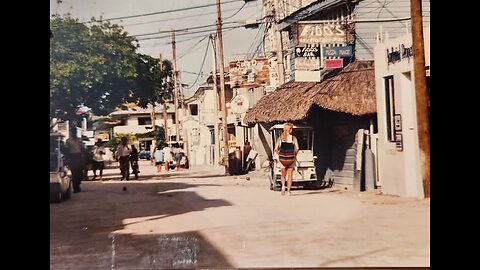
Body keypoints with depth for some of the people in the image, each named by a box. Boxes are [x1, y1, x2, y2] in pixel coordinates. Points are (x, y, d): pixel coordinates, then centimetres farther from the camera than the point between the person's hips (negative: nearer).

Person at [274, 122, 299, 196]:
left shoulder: (280, 138, 1)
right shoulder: (293, 138, -3)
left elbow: (276, 149, -5)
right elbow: (297, 149, -11)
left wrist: (279, 155, 10)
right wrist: (294, 155, 6)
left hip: (282, 159, 1)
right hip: (291, 159, -1)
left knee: (283, 175, 17)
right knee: (289, 175, 10)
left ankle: (283, 186, -7)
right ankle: (288, 191, 8)